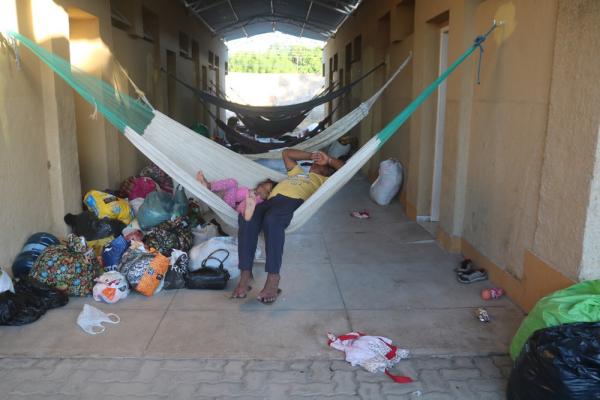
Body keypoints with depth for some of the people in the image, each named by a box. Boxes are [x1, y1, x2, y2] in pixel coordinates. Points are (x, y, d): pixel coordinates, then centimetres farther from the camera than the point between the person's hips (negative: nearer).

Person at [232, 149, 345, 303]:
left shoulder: (324, 180, 33)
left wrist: (329, 160, 34)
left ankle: (273, 279, -42)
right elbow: (287, 153, 56)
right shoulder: (298, 172, 47)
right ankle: (245, 275, -34)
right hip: (271, 200, 4)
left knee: (272, 219, -40)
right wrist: (310, 155, 49)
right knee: (246, 218, -31)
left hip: (293, 201, -4)